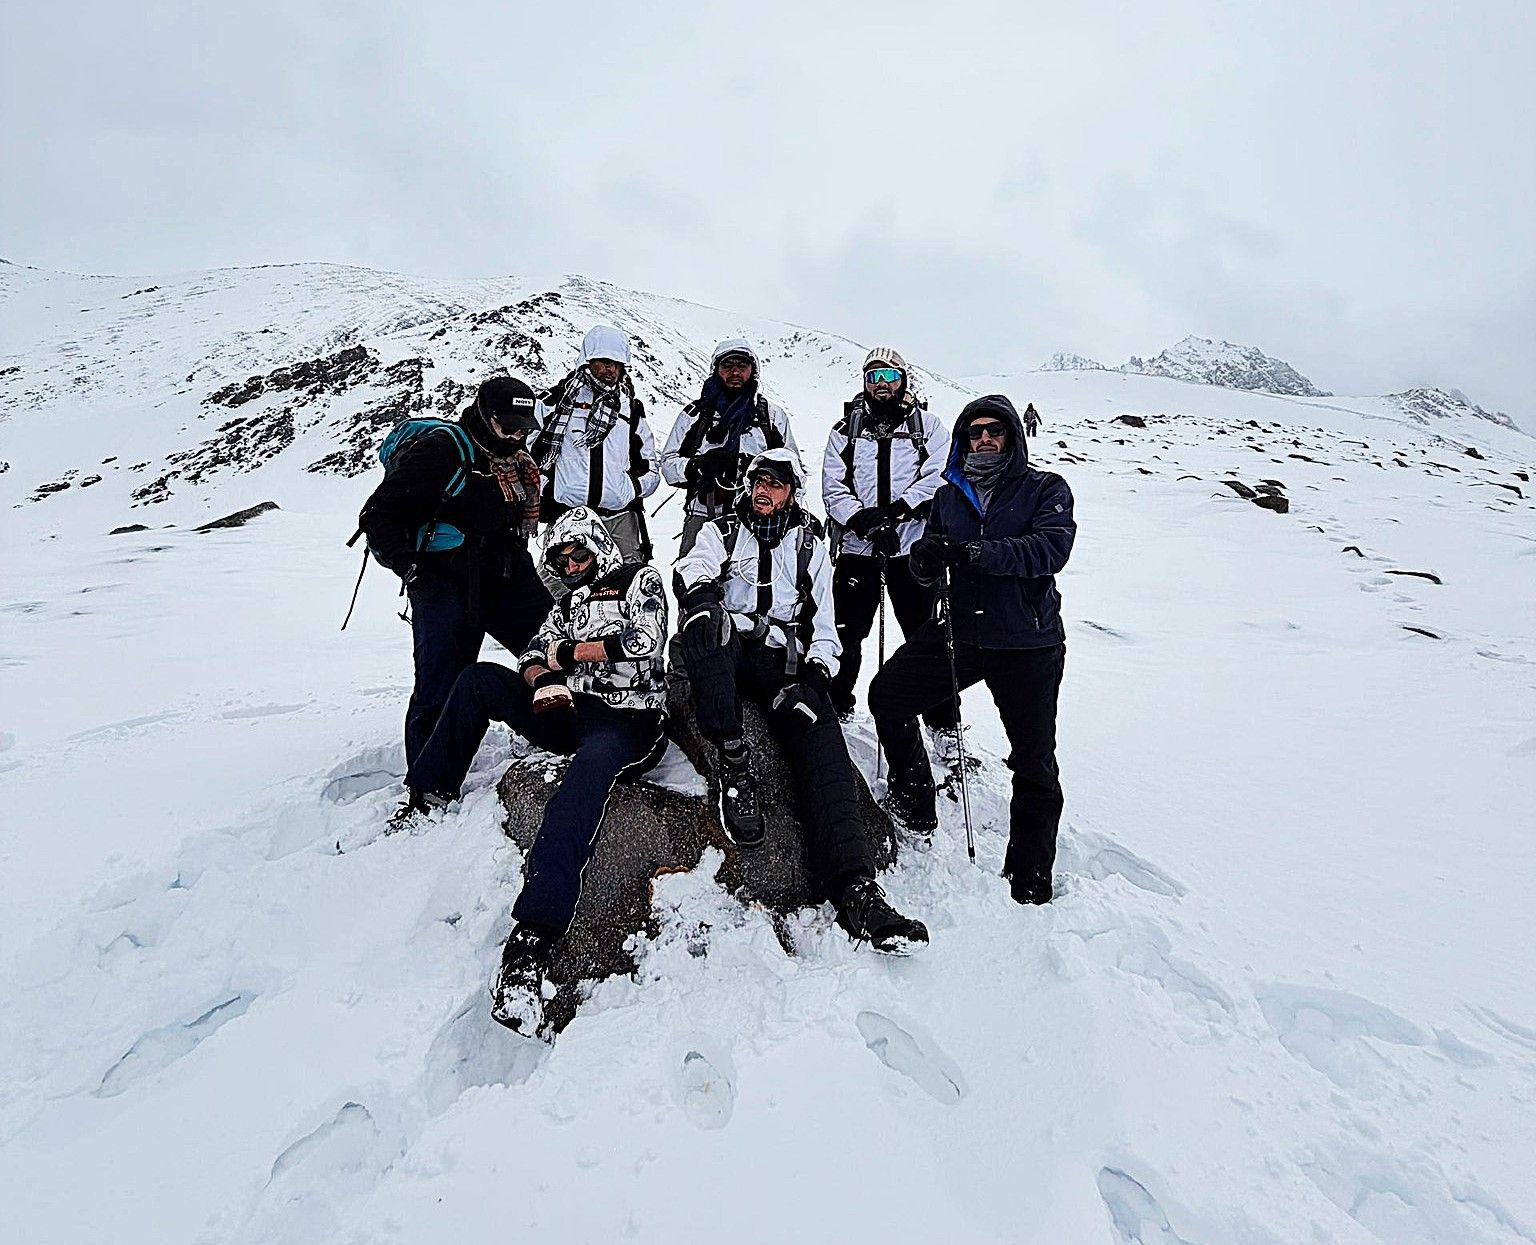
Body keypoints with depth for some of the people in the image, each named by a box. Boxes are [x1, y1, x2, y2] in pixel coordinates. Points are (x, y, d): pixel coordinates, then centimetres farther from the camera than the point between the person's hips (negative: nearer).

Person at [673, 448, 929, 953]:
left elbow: (824, 624, 14)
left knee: (823, 746, -26)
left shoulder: (810, 544, 21)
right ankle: (734, 761, -33)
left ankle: (854, 887, -39)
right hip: (728, 650, 0)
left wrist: (814, 675, -5)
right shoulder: (722, 531, 19)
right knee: (704, 623, -37)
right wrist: (700, 592, -29)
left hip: (786, 661, 1)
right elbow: (691, 567, -4)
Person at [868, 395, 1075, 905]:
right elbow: (928, 568, 7)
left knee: (1033, 762, 4)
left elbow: (1051, 549, -19)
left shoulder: (1046, 489, 0)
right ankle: (914, 805, 15)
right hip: (958, 632, 4)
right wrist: (926, 559, -19)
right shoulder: (949, 496, 12)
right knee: (887, 695, -6)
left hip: (1027, 642, -3)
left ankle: (1029, 875, 22)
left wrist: (974, 552, -31)